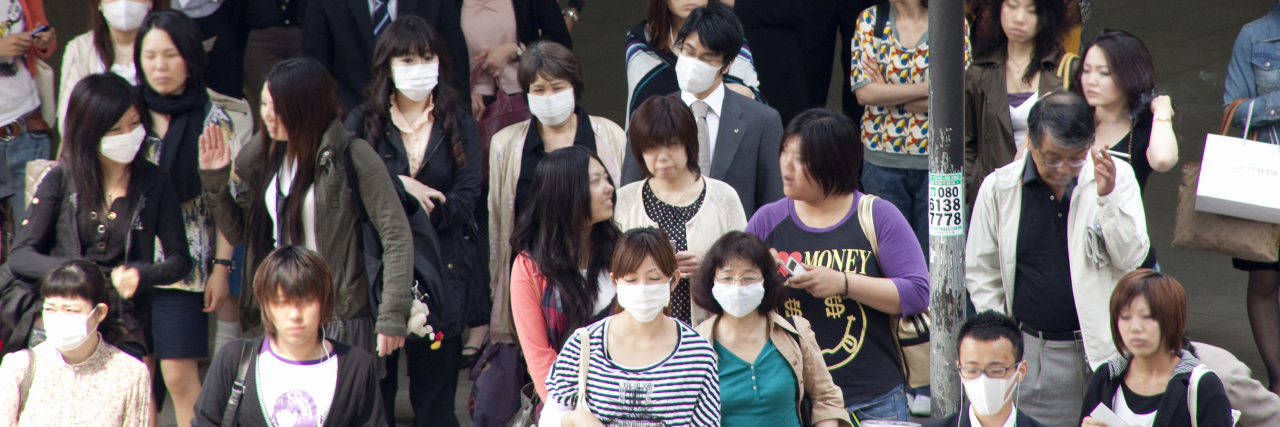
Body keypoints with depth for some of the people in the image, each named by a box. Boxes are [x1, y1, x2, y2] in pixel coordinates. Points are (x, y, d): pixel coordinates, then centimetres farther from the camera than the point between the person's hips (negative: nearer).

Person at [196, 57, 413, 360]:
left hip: (342, 315, -6)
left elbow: (396, 235, -12)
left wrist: (392, 314, -18)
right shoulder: (264, 158, 9)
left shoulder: (352, 156, -9)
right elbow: (238, 233, 16)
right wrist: (215, 181, 1)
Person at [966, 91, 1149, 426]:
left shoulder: (1116, 178, -1)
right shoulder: (999, 188, 0)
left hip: (1102, 347, 0)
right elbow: (981, 272, 7)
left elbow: (1131, 258, -6)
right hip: (1032, 351, 0)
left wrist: (1107, 198, -20)